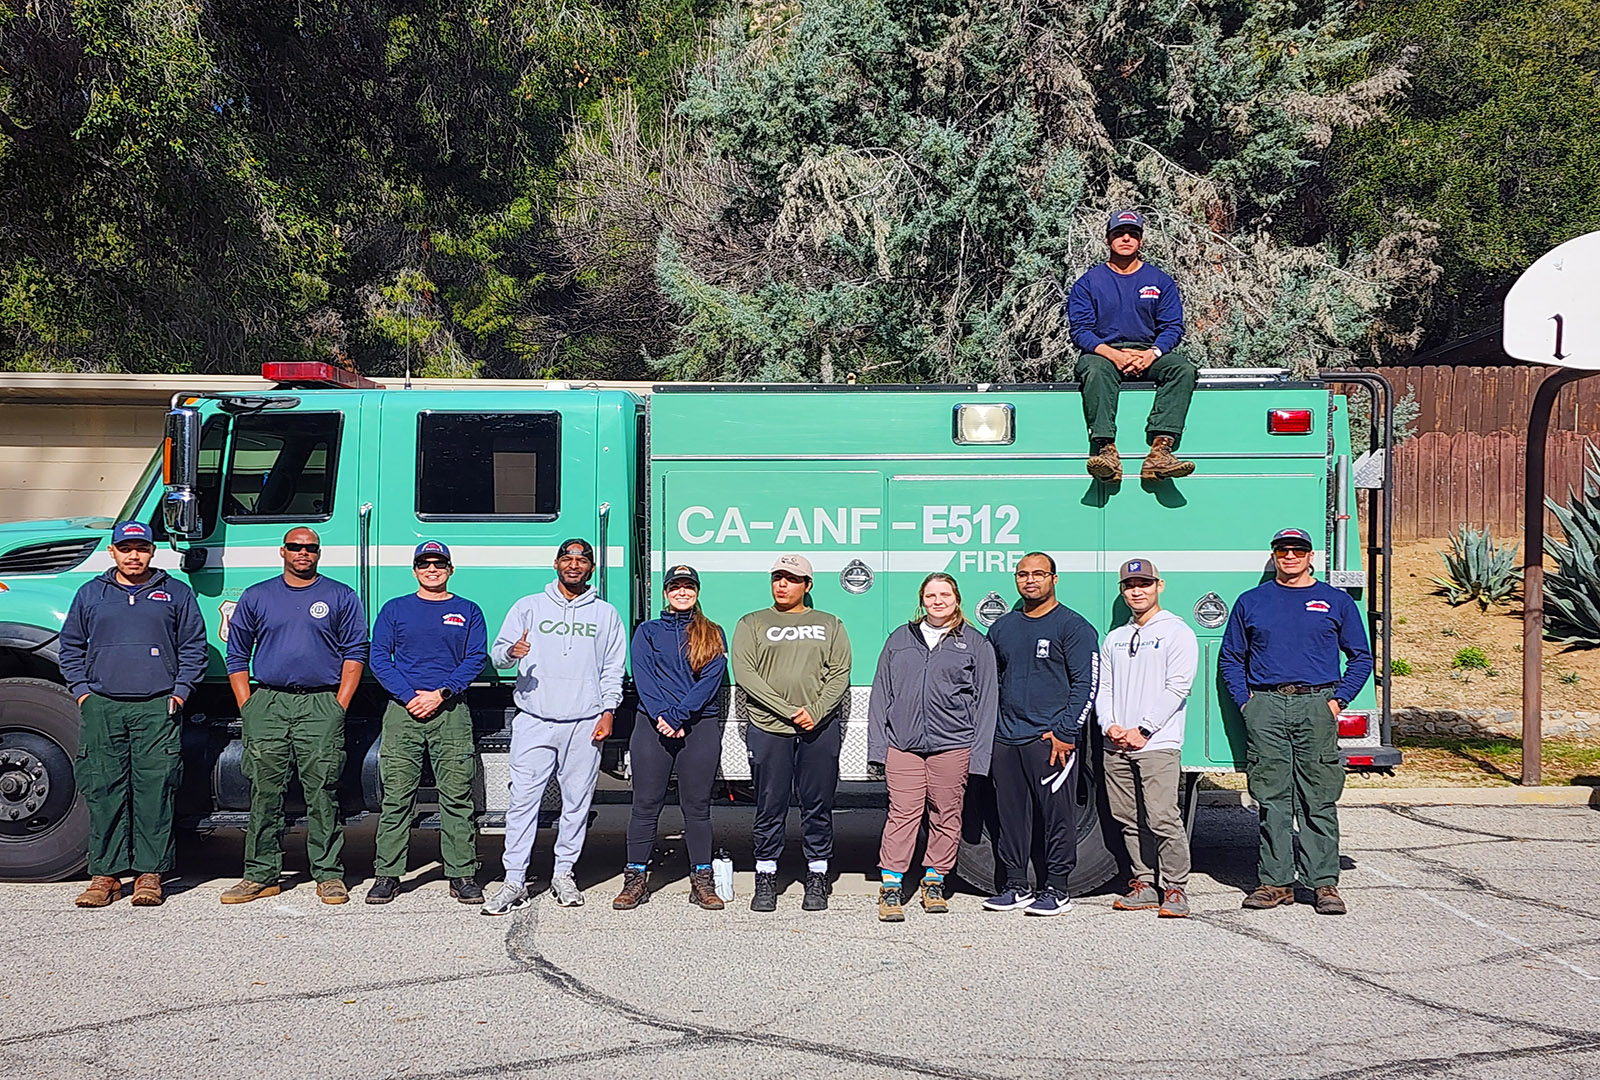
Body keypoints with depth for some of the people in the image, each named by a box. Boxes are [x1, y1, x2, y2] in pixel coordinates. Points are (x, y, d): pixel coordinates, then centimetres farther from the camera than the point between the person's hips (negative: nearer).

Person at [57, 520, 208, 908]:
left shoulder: (175, 593, 10)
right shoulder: (90, 594, 14)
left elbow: (194, 646, 10)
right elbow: (71, 647, 18)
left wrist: (179, 692, 0)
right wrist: (82, 691, 7)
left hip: (157, 708, -2)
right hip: (102, 707, 2)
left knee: (154, 789, -3)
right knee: (103, 791, 0)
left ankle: (150, 874, 3)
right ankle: (105, 874, 7)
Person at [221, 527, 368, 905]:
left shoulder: (341, 597, 9)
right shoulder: (256, 597, 13)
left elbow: (355, 653, 6)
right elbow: (237, 654, 15)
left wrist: (339, 706, -3)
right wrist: (247, 706, 5)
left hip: (321, 704, -2)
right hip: (267, 704, 2)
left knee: (322, 792, -3)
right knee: (264, 792, 1)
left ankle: (329, 875, 2)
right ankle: (261, 874, 9)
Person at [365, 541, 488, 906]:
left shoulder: (468, 612, 12)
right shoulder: (395, 610, 12)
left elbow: (476, 659, 3)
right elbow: (379, 658, 5)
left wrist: (440, 694, -10)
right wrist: (409, 697, -9)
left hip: (452, 713, 0)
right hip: (402, 712, 0)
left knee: (457, 796, -2)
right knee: (396, 795, -1)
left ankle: (462, 874, 2)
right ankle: (386, 874, 5)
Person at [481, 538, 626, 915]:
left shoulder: (606, 614, 13)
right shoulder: (528, 607, 11)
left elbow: (613, 670, 13)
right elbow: (496, 652, 7)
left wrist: (608, 711, 1)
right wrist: (510, 651, -17)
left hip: (585, 724, 1)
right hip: (534, 721, -1)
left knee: (577, 801, 4)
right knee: (523, 799, -6)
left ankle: (564, 874, 17)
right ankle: (514, 881, -3)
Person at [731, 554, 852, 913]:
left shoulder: (830, 625, 14)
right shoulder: (752, 624, 9)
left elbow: (840, 674, 5)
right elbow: (745, 673, -3)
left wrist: (816, 711, -12)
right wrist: (788, 711, -13)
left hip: (820, 729, 1)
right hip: (768, 728, -1)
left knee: (818, 806, 3)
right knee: (770, 807, 2)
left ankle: (817, 879, 13)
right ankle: (766, 879, 13)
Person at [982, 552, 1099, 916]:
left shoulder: (1073, 626, -2)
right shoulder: (1002, 627, 15)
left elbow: (1085, 684, -7)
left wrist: (1065, 732, -14)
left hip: (1050, 739, -5)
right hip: (1005, 738, 6)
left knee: (1057, 815, -1)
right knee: (1011, 815, 8)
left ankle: (1057, 889, 6)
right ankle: (1016, 886, 17)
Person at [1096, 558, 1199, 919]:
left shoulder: (1177, 632, 1)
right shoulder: (1114, 638, 20)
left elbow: (1177, 686, -7)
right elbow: (1104, 687, 17)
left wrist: (1142, 730, -13)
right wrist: (1109, 725, -2)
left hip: (1158, 744, -6)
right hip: (1115, 746, 6)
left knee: (1162, 819, -12)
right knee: (1129, 820, 7)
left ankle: (1176, 889, -5)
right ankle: (1143, 885, 15)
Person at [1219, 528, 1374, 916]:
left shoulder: (1336, 601, 12)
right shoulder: (1251, 602, 15)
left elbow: (1361, 658, 12)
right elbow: (1230, 659, 17)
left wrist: (1338, 700, 0)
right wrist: (1246, 702, 4)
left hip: (1317, 706, -1)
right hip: (1265, 709, 1)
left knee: (1319, 800, -2)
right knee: (1272, 799, 0)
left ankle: (1324, 882, 2)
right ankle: (1275, 881, 5)